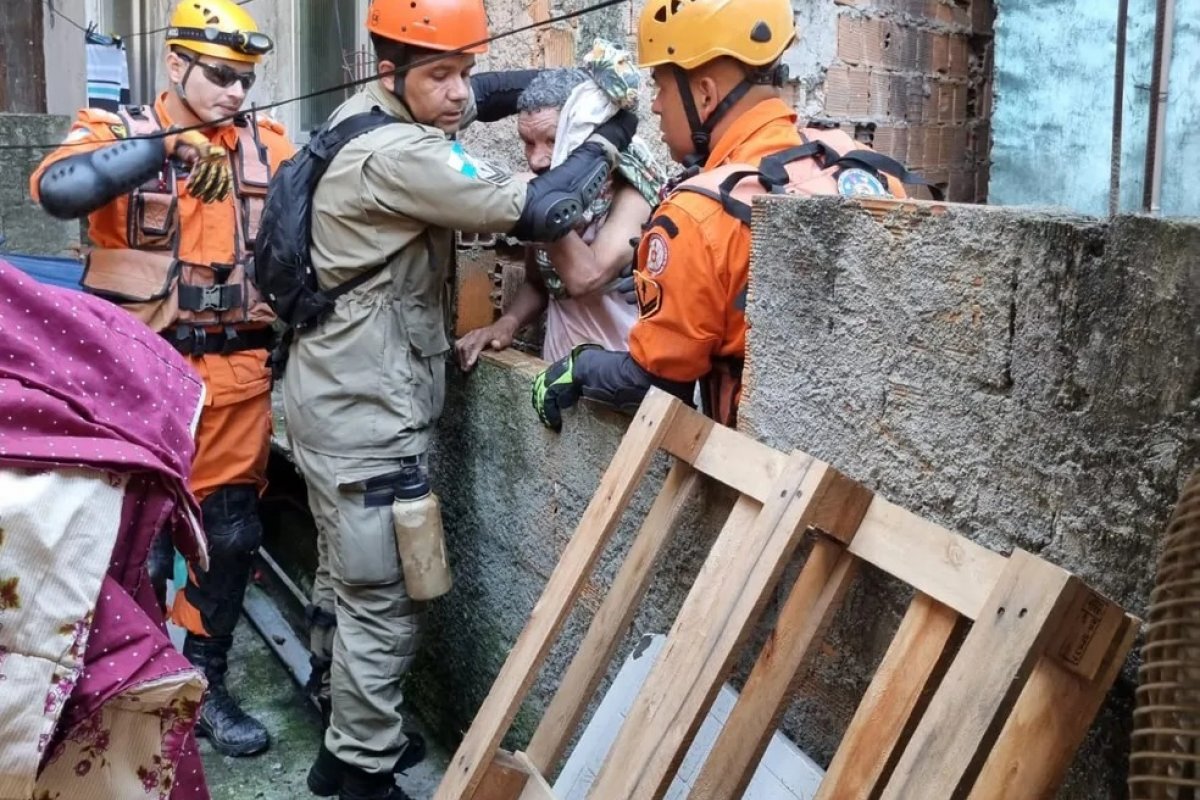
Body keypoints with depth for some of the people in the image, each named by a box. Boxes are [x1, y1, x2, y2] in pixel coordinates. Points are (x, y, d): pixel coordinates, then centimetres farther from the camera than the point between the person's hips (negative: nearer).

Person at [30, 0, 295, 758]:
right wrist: (167, 143, -30)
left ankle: (204, 683, 28)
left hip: (236, 368, 3)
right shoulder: (116, 130, -2)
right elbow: (58, 189, -24)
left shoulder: (269, 144, 7)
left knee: (232, 530, 8)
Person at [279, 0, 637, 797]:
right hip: (367, 412, -10)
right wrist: (610, 136, -10)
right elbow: (539, 213, -26)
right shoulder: (393, 155, -24)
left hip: (341, 396, 10)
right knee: (384, 603, 0)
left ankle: (342, 729, 39)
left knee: (347, 576, 22)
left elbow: (491, 94, 15)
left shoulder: (373, 110, 5)